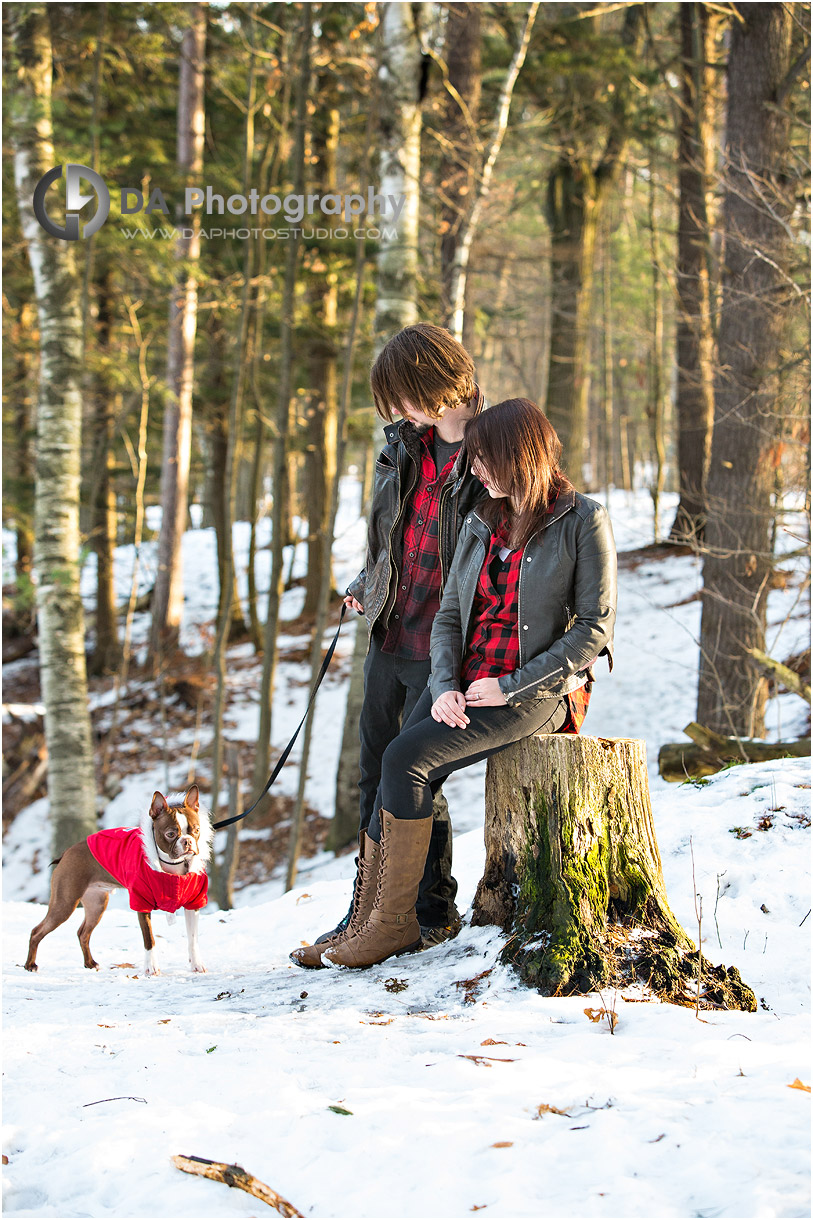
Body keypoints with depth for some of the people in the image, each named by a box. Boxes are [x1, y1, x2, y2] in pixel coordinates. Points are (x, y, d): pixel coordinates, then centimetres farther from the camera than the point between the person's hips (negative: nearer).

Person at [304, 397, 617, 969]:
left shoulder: (584, 520, -4)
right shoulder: (481, 523, 15)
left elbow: (595, 628, -9)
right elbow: (449, 615, 14)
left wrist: (511, 687, -15)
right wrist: (444, 687, -6)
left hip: (536, 693, -6)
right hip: (466, 685, 6)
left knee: (407, 757, -23)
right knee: (400, 776, -19)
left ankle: (393, 921, -12)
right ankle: (366, 918, -15)